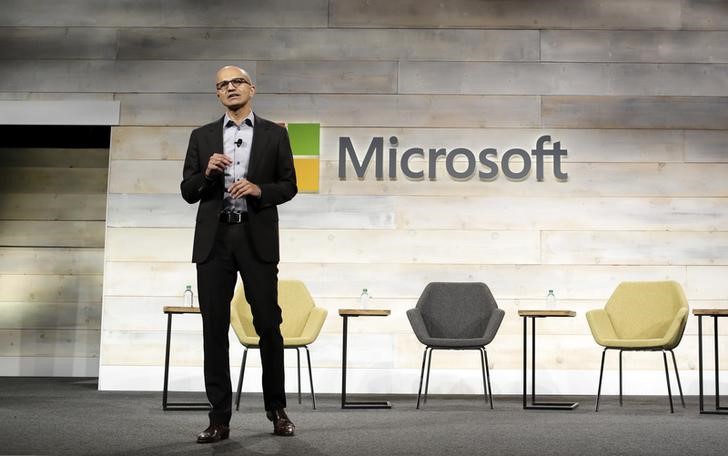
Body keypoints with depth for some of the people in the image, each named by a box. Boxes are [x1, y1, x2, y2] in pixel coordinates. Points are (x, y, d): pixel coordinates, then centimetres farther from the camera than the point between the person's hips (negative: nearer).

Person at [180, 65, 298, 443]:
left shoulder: (274, 134, 9)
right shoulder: (202, 136, 12)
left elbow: (289, 186, 6)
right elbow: (188, 192, 9)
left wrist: (259, 190, -13)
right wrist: (207, 172, -10)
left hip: (256, 238, -1)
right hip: (214, 239, 2)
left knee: (268, 324, 0)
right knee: (214, 327, 0)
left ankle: (276, 409, 15)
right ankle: (220, 417, 6)